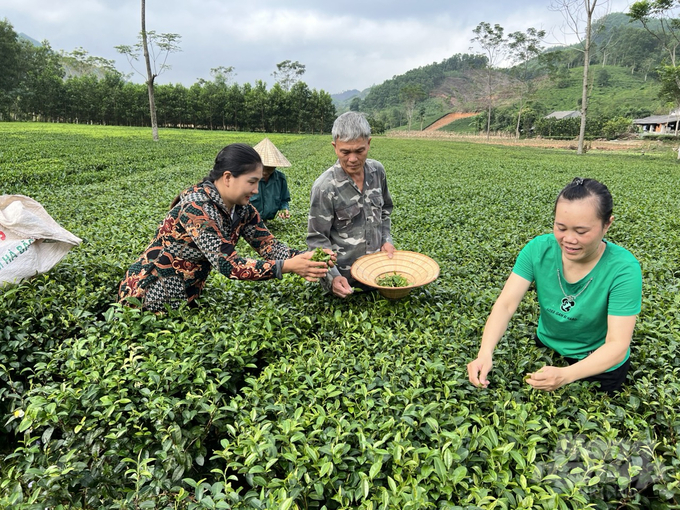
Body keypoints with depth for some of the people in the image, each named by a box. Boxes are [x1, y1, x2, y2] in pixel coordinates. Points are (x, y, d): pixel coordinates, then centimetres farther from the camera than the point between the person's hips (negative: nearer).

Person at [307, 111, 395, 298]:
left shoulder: (377, 171, -5)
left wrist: (386, 239, -1)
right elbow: (317, 239, -18)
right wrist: (332, 277, -29)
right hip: (343, 279, -4)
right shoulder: (325, 187, -23)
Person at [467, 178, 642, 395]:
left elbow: (618, 345, -32)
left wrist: (566, 375, -49)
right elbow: (506, 304, -26)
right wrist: (485, 353, -43)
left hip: (600, 366, -2)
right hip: (546, 350, 3)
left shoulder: (623, 268, -29)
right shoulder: (538, 249, -22)